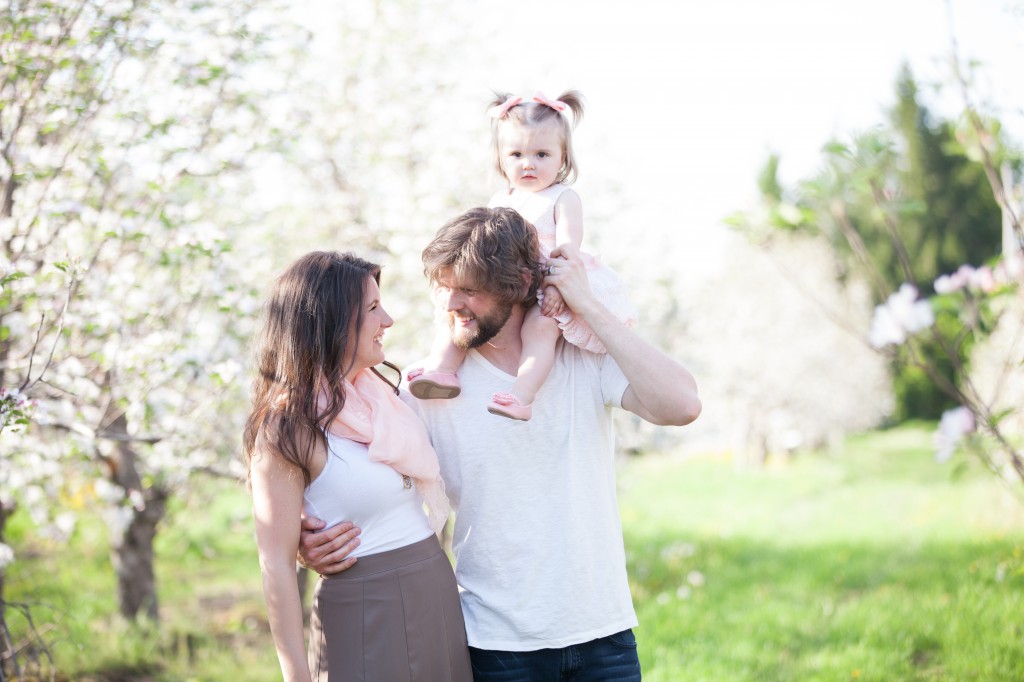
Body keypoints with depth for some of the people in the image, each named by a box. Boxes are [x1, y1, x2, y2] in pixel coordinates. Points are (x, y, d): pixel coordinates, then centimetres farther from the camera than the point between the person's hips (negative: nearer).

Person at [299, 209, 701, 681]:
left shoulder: (586, 358, -5)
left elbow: (680, 406, -20)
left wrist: (588, 306, -18)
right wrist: (315, 543, -22)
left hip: (604, 631, 1)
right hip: (499, 641, 0)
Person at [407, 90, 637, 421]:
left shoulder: (563, 198, -1)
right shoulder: (499, 201, 16)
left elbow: (568, 247, -13)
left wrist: (557, 285, -29)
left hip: (547, 293, -6)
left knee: (540, 326, -32)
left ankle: (522, 395, -45)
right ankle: (440, 369, -18)